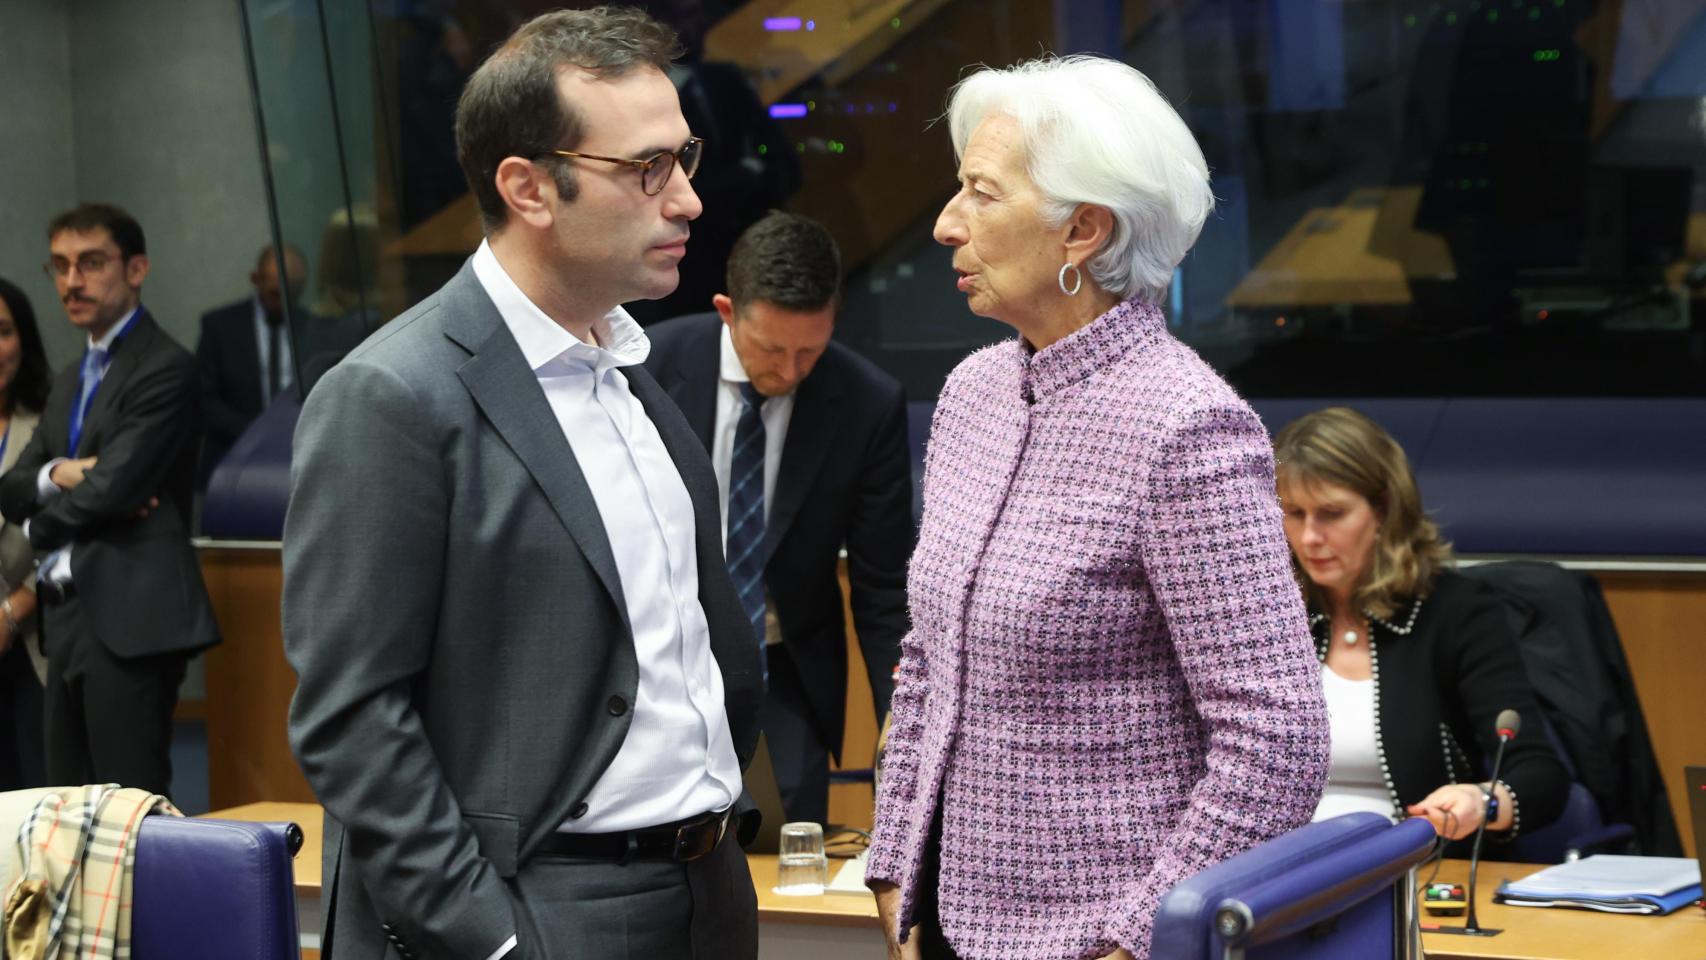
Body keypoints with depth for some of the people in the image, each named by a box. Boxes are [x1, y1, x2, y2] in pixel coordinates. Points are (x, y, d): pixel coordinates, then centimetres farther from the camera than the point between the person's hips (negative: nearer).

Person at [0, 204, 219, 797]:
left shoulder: (164, 369, -9)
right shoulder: (69, 383, 20)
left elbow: (112, 487, -17)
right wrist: (56, 475, -8)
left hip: (129, 620, -9)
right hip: (69, 617, 9)